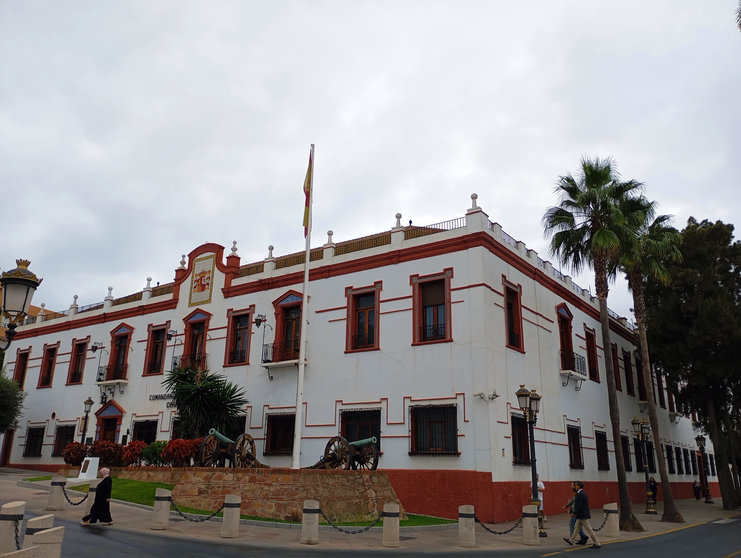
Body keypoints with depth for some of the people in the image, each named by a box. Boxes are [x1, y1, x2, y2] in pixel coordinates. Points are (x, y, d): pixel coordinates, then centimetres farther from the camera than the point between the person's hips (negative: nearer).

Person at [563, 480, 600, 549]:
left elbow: (579, 506, -24)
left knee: (589, 530, -3)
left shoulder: (580, 494, -22)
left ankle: (596, 544, 4)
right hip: (582, 515, 11)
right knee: (576, 527, 18)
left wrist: (574, 513, -14)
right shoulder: (582, 493, 10)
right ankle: (571, 540, 28)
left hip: (583, 516, -11)